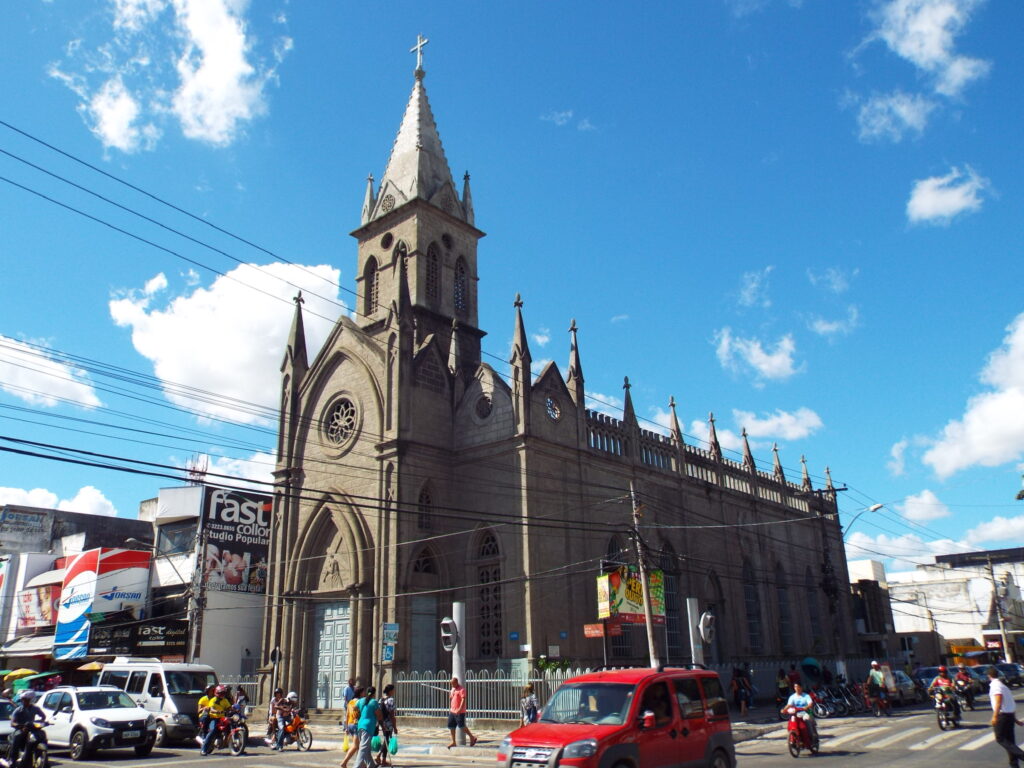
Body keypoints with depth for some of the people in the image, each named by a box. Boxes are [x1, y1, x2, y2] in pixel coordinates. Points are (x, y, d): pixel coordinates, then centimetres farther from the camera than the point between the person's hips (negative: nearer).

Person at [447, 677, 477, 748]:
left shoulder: (461, 689, -12)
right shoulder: (452, 689, 15)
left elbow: (463, 699, -20)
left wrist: (460, 709, -30)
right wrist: (450, 708, 22)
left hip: (459, 712, -8)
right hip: (452, 711, 8)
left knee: (461, 726, -5)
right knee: (451, 726, 5)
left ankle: (472, 737, 11)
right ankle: (453, 742, 14)